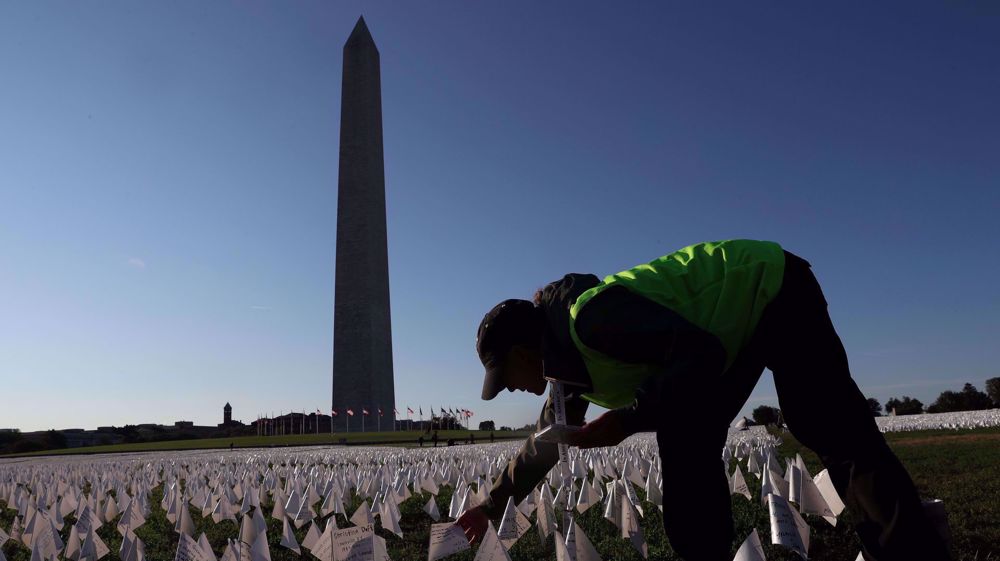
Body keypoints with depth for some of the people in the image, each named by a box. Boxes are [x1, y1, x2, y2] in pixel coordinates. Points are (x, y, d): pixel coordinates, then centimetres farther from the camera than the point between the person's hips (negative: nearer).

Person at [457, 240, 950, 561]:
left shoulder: (589, 314, -31)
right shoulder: (566, 359, 2)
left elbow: (700, 355, -36)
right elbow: (547, 440, 14)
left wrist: (629, 419, -28)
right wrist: (494, 504, 22)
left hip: (772, 288, -9)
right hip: (735, 329, 9)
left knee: (831, 429, -18)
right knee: (684, 448, 1)